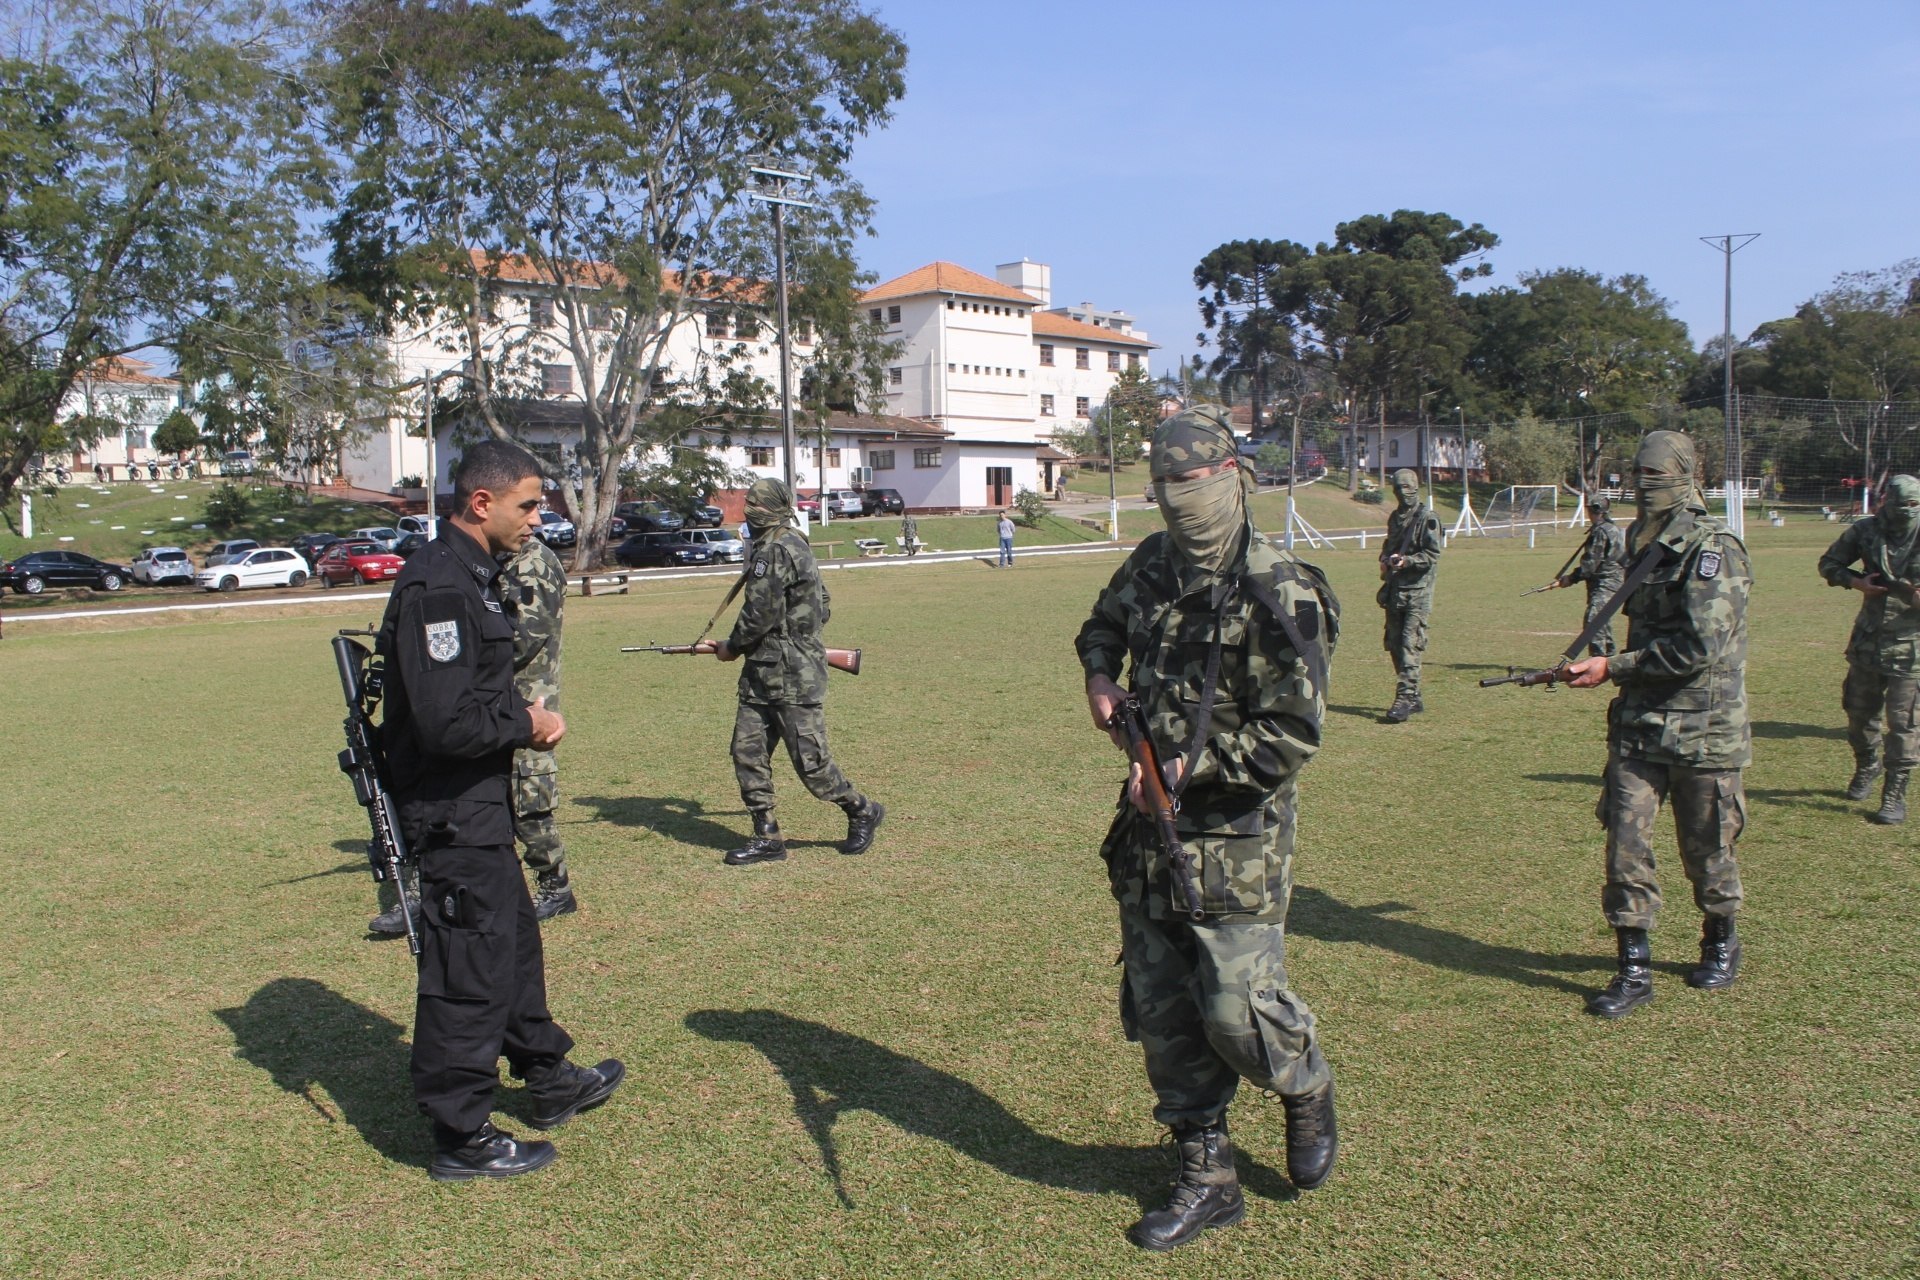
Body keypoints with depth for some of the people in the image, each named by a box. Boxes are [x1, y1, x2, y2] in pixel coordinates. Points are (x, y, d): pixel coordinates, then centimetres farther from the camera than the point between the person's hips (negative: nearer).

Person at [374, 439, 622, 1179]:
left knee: (514, 944, 22)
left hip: (480, 807, 11)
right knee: (467, 972, 1)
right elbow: (446, 722, -28)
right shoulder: (437, 587, -22)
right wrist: (527, 724, -14)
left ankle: (550, 1081, 39)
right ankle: (462, 1139, 16)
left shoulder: (471, 576, 11)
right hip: (452, 813, -11)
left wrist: (522, 716, 5)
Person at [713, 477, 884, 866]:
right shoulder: (793, 546, 16)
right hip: (761, 673, 10)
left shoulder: (779, 549, -16)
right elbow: (824, 608, 23)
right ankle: (767, 837, 13)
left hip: (793, 676, -10)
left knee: (810, 760, -3)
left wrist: (732, 647, -2)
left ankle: (862, 812, 17)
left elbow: (761, 612, -17)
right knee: (747, 752, 6)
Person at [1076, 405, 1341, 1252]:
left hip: (1235, 835, -6)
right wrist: (1100, 675, 7)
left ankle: (1308, 1091, 30)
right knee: (1163, 1013, 9)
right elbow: (1104, 623, 27)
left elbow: (1293, 736, -18)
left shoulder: (1277, 596, -15)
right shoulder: (1152, 566, 5)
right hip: (1151, 827, 6)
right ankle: (1207, 1178, 25)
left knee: (1239, 1012, -5)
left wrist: (1192, 766, -19)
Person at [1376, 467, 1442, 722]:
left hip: (1417, 591, -7)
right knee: (1394, 645, 9)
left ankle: (1405, 699, -16)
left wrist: (1406, 561, -26)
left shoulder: (1427, 518, -6)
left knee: (1410, 646, -14)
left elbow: (1432, 555, -12)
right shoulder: (1395, 517, 17)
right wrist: (1385, 560, 9)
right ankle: (1413, 699, 19)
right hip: (1394, 590, 8)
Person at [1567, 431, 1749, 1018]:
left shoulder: (1714, 549, -14)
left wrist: (1613, 668, -20)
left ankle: (1720, 944, 35)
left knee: (1707, 850, 11)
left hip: (1703, 729, -6)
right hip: (1639, 723, 6)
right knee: (1626, 843, -1)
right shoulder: (1644, 547, 10)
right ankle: (1634, 969, 7)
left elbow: (1700, 646, -23)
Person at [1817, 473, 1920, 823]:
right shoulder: (1865, 531, -2)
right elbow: (1829, 563, 11)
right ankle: (1866, 768, 43)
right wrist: (1855, 581, -7)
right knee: (1859, 713, 17)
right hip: (1867, 640, 4)